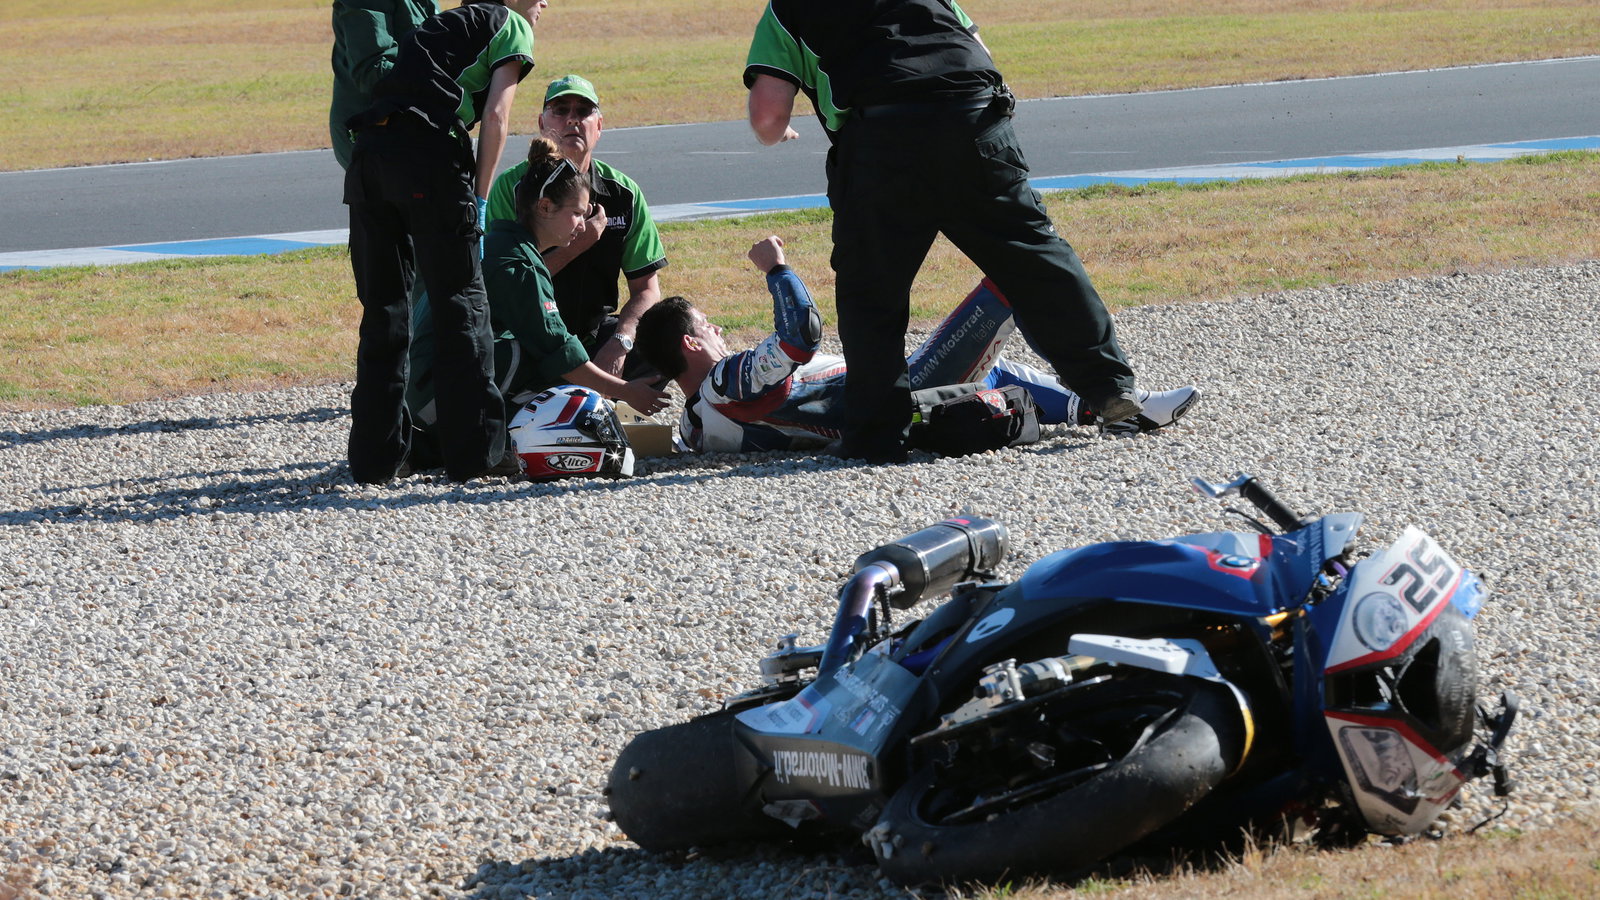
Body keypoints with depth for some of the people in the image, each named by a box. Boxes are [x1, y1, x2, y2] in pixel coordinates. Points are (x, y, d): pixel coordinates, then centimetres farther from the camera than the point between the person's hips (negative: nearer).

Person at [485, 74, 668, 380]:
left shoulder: (623, 192, 3)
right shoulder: (512, 186, -6)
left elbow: (646, 288, 2)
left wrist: (619, 342, -16)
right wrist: (575, 245, -18)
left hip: (593, 334, 4)